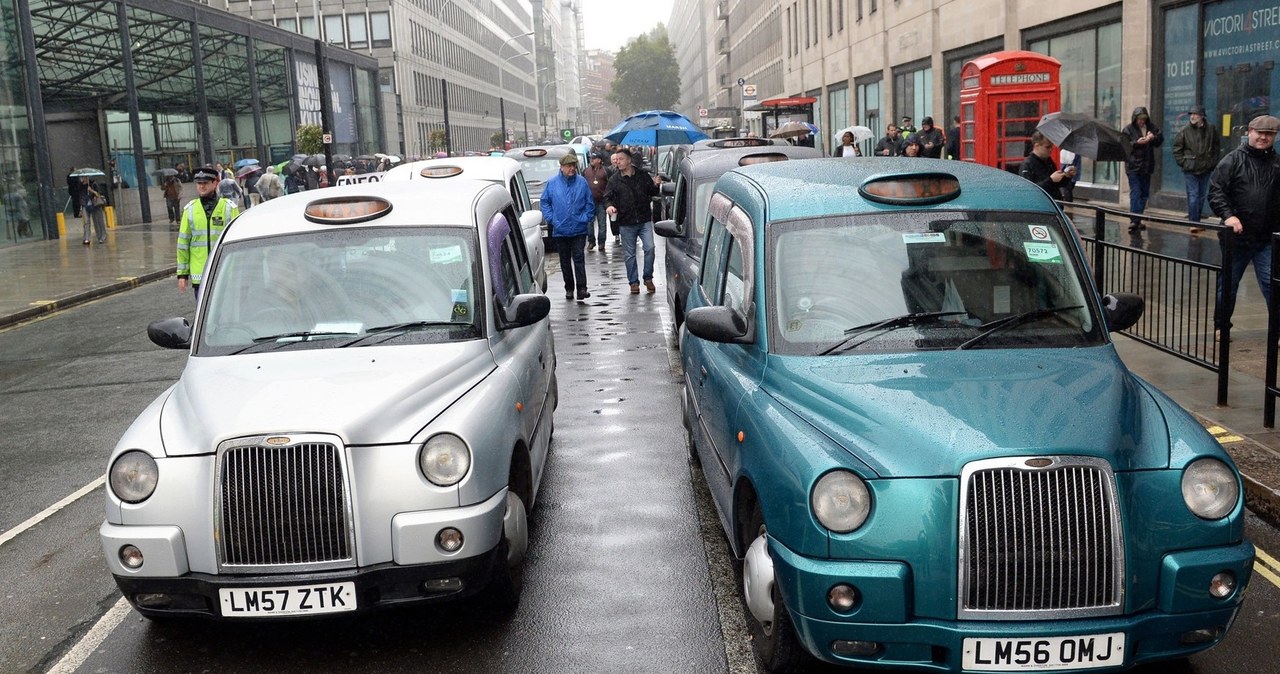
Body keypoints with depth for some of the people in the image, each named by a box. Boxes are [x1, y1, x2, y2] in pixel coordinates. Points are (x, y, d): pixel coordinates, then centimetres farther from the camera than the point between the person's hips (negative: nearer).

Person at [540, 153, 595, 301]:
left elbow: (590, 203, 7)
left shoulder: (582, 182, 3)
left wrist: (586, 218, -4)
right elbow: (545, 203, 10)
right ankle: (569, 288, 20)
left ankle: (581, 288, -14)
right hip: (560, 230, 2)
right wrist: (551, 219, -1)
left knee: (578, 258, -10)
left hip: (579, 229, -2)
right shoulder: (552, 183, 3)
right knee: (565, 261, 10)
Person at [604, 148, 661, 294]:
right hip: (626, 223, 0)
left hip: (644, 220, 0)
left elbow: (652, 193, 12)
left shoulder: (643, 175, 4)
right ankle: (634, 282, 17)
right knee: (629, 254, 6)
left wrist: (655, 185, -10)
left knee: (649, 248, -9)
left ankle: (648, 278, 7)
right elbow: (607, 197, 1)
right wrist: (609, 205, -21)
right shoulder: (614, 180, 3)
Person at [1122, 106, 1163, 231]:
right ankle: (1134, 220, -14)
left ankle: (1137, 220, 18)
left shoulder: (1152, 127, 7)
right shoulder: (1128, 129, -3)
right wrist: (1137, 143, -21)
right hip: (1133, 166, -5)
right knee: (1135, 193, -12)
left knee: (1144, 193, 9)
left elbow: (1160, 140, 10)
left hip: (1147, 165, 5)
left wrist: (1154, 137, -11)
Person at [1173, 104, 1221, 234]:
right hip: (1190, 169, -3)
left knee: (1202, 195, 10)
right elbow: (1177, 148, 1)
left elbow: (1217, 147, 11)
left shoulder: (1211, 129, 1)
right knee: (1193, 195, -6)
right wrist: (1183, 162, -5)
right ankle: (1193, 222, -6)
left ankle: (1196, 220, 20)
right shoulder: (1185, 130, -6)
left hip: (1205, 169, 3)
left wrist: (1213, 161, 4)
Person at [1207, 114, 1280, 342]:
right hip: (1236, 236, -1)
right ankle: (1221, 328, 24)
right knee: (1228, 283, 10)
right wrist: (1228, 215, -21)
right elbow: (1215, 191, -8)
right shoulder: (1233, 160, -1)